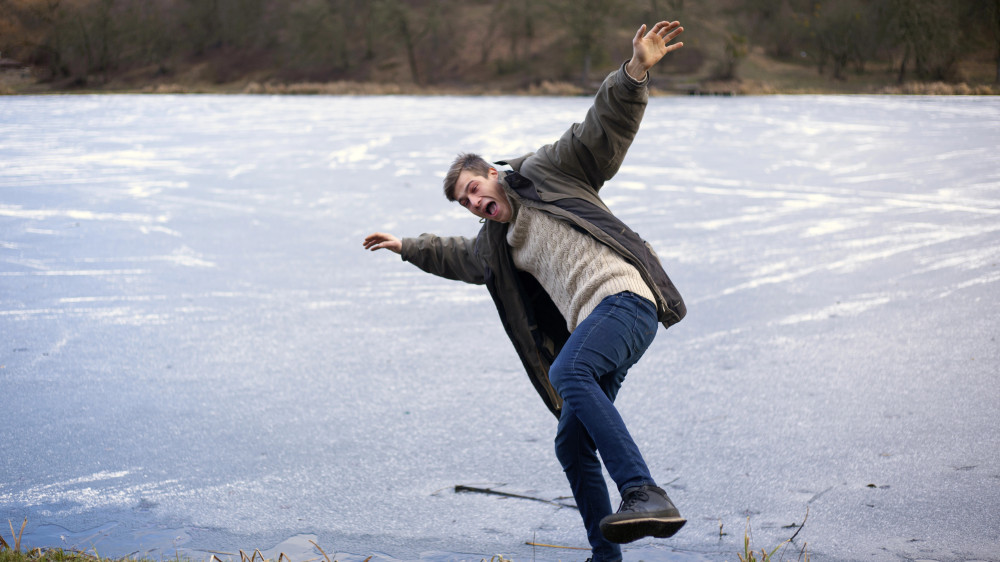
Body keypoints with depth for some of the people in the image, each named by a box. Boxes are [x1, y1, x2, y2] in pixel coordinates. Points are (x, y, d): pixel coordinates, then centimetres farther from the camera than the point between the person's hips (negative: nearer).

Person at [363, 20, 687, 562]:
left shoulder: (546, 172, 9)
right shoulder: (494, 244, 27)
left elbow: (605, 128, 0)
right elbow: (455, 256, 49)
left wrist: (634, 71, -14)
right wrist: (407, 246, 58)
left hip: (624, 296, -9)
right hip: (591, 325, 9)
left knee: (570, 374, -34)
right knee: (573, 444, 7)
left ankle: (646, 495, -47)